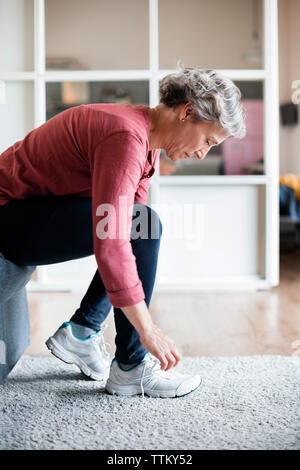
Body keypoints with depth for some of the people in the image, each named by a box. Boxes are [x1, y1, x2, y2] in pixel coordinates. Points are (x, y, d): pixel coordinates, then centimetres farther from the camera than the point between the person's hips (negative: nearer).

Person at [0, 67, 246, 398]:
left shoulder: (147, 137, 6)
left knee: (144, 226, 14)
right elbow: (110, 245, -34)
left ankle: (81, 332, 8)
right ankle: (131, 367, -13)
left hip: (37, 206, 10)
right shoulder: (127, 137, -26)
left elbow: (129, 232, 11)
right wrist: (148, 330, -27)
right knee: (144, 224, -23)